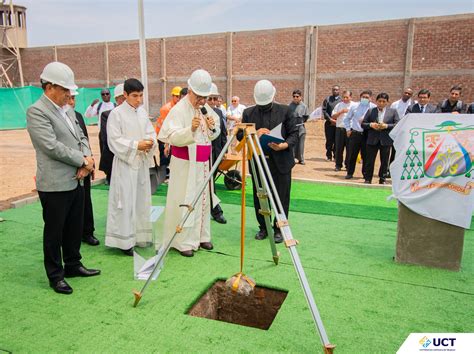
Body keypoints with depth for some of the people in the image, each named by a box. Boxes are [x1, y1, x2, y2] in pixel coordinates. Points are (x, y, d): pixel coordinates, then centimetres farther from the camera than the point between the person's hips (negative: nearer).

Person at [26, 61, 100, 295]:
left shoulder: (67, 111, 13)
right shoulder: (37, 112, -13)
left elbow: (81, 137, 15)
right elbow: (52, 146, -21)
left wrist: (86, 159, -5)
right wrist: (83, 161, -14)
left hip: (75, 181, 8)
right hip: (55, 185, -8)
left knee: (75, 228, 18)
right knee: (54, 232, 7)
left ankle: (73, 265, 35)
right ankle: (55, 275, 22)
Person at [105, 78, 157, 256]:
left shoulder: (143, 112, 8)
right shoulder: (116, 113, -8)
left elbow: (151, 132, 10)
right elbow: (114, 141, -12)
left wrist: (151, 142, -12)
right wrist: (136, 145, -19)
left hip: (142, 162, 6)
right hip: (125, 163, -6)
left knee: (141, 198, 12)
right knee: (126, 201, -2)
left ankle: (139, 233, 27)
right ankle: (124, 240, 8)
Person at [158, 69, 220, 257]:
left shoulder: (206, 109, 8)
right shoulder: (178, 109, -13)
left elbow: (214, 135, 14)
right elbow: (172, 137, -20)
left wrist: (212, 127, -8)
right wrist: (190, 129, -35)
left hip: (203, 163, 7)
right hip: (185, 164, -7)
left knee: (203, 199, 12)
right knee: (185, 201, -3)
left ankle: (200, 236, 26)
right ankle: (183, 241, 8)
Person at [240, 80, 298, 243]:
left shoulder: (285, 110, 0)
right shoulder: (248, 113, 4)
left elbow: (294, 133, 0)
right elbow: (240, 135, 4)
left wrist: (284, 145, -19)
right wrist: (254, 134, -15)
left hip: (281, 162, -2)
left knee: (281, 198, 4)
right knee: (259, 197, 10)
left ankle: (279, 229, 21)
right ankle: (263, 227, 28)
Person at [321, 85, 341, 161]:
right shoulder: (327, 99, 8)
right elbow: (324, 110, 1)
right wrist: (330, 119, -10)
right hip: (329, 123, 0)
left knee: (337, 141, 2)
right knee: (329, 141, 3)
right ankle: (329, 156, 12)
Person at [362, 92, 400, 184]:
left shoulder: (393, 111, 6)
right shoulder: (370, 111, 7)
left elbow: (398, 125, -2)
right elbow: (363, 124, 5)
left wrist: (386, 126, -15)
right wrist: (371, 125, -13)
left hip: (386, 141, 0)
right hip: (372, 140, 0)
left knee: (384, 161, 7)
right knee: (370, 160, 3)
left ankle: (382, 179, 19)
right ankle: (368, 179, 12)